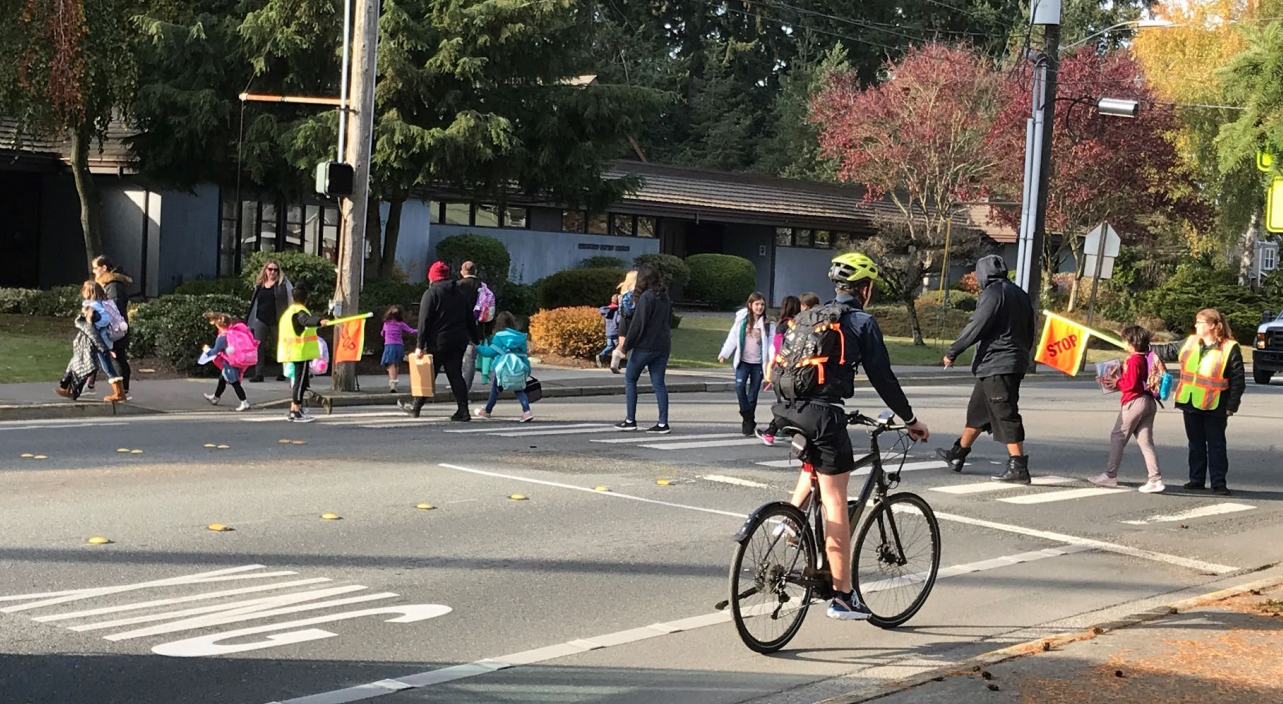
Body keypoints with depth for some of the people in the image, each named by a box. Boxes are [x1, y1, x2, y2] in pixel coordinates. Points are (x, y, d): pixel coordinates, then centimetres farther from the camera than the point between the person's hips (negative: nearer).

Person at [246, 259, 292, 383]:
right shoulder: (259, 284, 12)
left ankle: (283, 372, 20)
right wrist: (249, 320, 13)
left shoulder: (283, 283, -2)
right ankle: (259, 373, 1)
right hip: (261, 320, 4)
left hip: (276, 320, -4)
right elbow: (254, 302, 16)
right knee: (258, 346, -2)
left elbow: (291, 298, -7)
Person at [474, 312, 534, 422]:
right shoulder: (520, 336, 9)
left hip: (502, 369, -3)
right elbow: (524, 351, 14)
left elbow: (490, 351, -4)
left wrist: (477, 347, 6)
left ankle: (487, 412, 29)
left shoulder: (499, 336, -5)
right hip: (519, 368, 4)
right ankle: (527, 411, -9)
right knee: (519, 390, 12)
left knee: (495, 389, 14)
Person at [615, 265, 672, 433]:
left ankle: (630, 420, 6)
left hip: (645, 346, -7)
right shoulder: (665, 297, 10)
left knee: (630, 379, 8)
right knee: (658, 383, 7)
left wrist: (626, 346, -10)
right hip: (663, 346, 7)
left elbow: (637, 324, -15)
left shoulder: (646, 297, -13)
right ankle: (663, 424, 2)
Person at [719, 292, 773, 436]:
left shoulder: (767, 323, 2)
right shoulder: (742, 319, 4)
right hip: (743, 360, 0)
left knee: (753, 393, 3)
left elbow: (771, 342, -3)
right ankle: (747, 416, -7)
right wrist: (723, 354, -2)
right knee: (739, 386, -20)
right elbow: (732, 338, 5)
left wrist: (772, 359, -17)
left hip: (758, 363, 0)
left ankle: (748, 424, 13)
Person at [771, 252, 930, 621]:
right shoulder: (862, 322, 1)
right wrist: (911, 420, 11)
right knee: (835, 501, 0)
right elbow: (883, 377, 0)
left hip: (787, 410, 7)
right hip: (822, 413, -6)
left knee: (817, 462, 36)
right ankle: (842, 596, 3)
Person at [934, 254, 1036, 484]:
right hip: (1015, 362, 9)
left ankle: (1018, 467, -11)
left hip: (996, 366, -9)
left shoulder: (993, 294, -12)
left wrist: (952, 352, -7)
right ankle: (958, 454, 30)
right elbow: (1029, 332, 19)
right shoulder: (1020, 295, 15)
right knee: (977, 410, 19)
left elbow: (975, 328, -15)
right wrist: (1021, 356, 29)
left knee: (1006, 415, -9)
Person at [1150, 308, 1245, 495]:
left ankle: (1219, 482, 9)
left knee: (1216, 445, 3)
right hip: (1191, 404, 5)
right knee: (1196, 444, 13)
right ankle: (1197, 480, 22)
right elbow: (1167, 352, 20)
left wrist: (1231, 406, -10)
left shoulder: (1230, 348, -9)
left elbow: (1238, 380, -8)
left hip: (1214, 408, -5)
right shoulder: (1189, 343, 6)